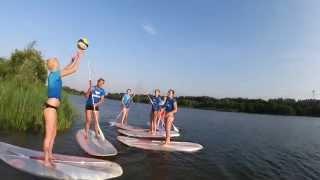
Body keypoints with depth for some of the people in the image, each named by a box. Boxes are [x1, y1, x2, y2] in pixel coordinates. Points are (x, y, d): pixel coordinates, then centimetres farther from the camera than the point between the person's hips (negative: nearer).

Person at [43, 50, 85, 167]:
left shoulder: (54, 75, 12)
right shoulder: (55, 74, -13)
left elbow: (67, 69, 29)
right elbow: (74, 69, -12)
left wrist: (74, 59, 28)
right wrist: (79, 56, -1)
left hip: (52, 108, 10)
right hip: (50, 108, -10)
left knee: (53, 134, 19)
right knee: (49, 135, 0)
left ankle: (49, 157, 32)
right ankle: (46, 161, 11)